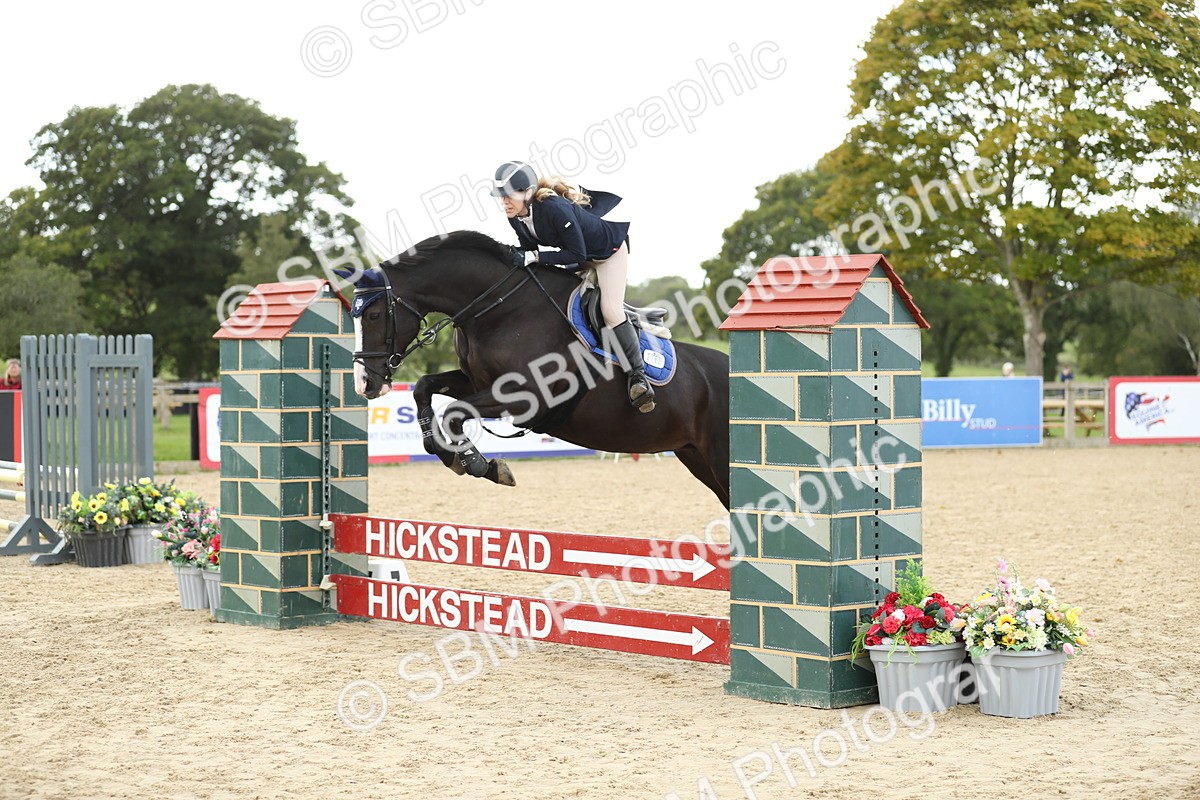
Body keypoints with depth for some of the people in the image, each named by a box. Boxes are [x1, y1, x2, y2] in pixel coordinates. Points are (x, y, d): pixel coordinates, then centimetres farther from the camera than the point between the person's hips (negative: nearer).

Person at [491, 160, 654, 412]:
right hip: (579, 253, 8)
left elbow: (577, 254, -35)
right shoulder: (515, 216, -16)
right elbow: (529, 251, 0)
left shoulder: (555, 209, -40)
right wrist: (521, 260, -20)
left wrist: (534, 257, -38)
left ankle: (638, 375, -10)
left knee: (611, 312, -17)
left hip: (609, 248, -8)